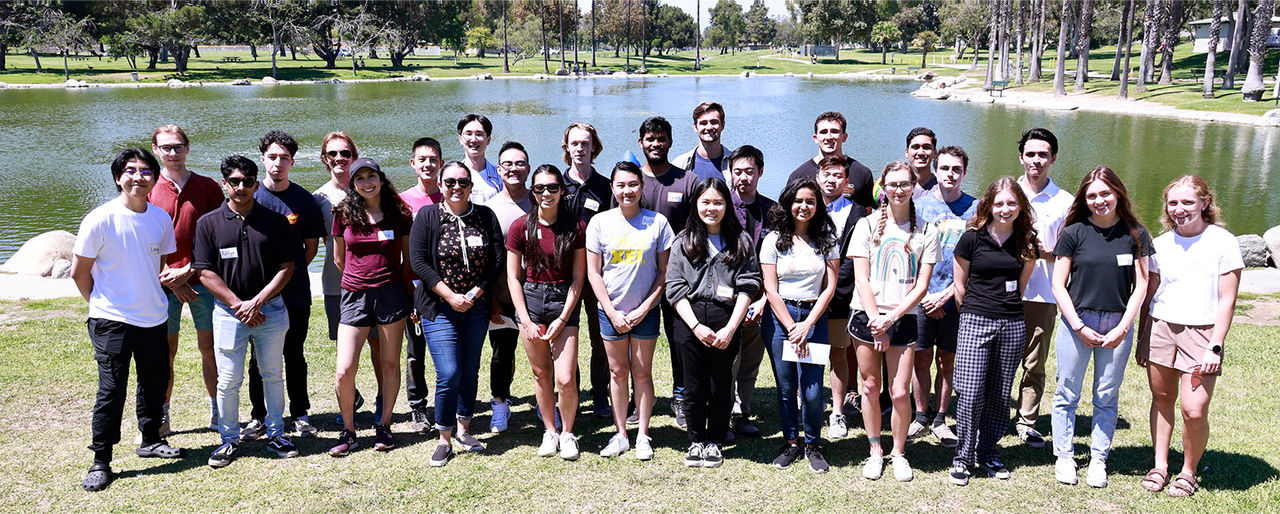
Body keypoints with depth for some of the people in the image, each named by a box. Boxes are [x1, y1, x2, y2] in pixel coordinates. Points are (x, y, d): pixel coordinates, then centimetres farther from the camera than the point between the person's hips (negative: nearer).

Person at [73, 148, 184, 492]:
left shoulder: (161, 218, 3)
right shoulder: (100, 219, -12)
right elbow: (79, 272, -3)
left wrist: (148, 297, 15)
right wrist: (102, 305, 6)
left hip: (154, 318, 5)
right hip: (113, 321, -5)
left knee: (156, 383, 15)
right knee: (111, 389, -4)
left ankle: (150, 440, 35)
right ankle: (101, 462, 8)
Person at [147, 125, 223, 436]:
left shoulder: (208, 187, 3)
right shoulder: (149, 190, 3)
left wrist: (188, 270, -9)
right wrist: (170, 281, -8)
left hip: (202, 279, 0)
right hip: (165, 284, 0)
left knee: (210, 349, 6)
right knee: (165, 352, 6)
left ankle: (217, 414, 17)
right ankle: (161, 418, 17)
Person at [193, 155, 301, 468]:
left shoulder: (275, 222, 3)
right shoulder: (209, 223, 1)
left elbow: (286, 267, 0)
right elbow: (206, 272, -2)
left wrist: (257, 302, -10)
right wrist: (238, 305, -10)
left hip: (270, 309, 1)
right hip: (229, 311, -1)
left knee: (273, 375, 10)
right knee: (228, 381, 2)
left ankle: (275, 434, 24)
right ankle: (229, 441, 16)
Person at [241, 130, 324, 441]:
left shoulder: (304, 201, 2)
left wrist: (292, 269, 1)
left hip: (295, 293, 0)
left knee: (294, 355, 10)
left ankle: (300, 414, 21)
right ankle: (259, 416, 20)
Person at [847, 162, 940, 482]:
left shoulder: (926, 231, 4)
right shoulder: (868, 225, 3)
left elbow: (922, 285, 0)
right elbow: (862, 279, -1)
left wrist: (891, 317, -11)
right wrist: (875, 321, -9)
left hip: (904, 318, 0)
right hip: (867, 316, 0)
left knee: (899, 392, -3)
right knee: (870, 387, 6)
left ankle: (898, 453, 18)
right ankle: (875, 452, 22)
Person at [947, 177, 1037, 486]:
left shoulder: (1027, 242, 6)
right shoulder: (972, 238, -4)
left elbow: (1021, 285, 17)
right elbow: (960, 286, 5)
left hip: (1012, 325, 3)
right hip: (975, 322, -3)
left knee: (999, 396, 8)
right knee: (971, 394, -8)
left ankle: (988, 455, 23)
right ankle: (963, 458, 7)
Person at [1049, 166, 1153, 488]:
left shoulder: (1136, 234, 2)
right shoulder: (1075, 233, -2)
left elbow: (1141, 286, 3)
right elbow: (1058, 285, -1)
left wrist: (1122, 329, -6)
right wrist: (1079, 327, -8)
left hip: (1118, 326, 1)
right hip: (1077, 322, -1)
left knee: (1107, 397, 8)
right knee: (1067, 394, 5)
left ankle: (1098, 461, 20)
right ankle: (1064, 457, 18)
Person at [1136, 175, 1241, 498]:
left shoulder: (1223, 242, -5)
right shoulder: (1161, 244, 6)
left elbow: (1227, 301, -5)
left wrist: (1215, 347, -11)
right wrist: (1141, 341, 13)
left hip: (1202, 332, -3)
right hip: (1160, 327, 4)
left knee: (1194, 411, -8)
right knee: (1162, 398, 9)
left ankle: (1189, 472, 13)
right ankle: (1160, 465, 22)